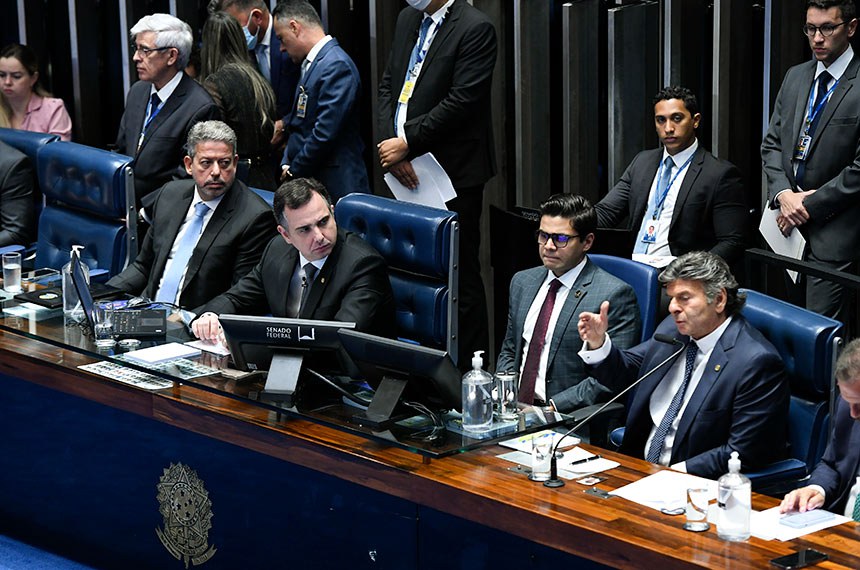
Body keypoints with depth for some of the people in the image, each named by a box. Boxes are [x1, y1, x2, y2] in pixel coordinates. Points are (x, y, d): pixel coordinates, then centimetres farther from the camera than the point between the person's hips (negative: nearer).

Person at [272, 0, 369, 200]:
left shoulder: (336, 66, -16)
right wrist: (287, 163, 9)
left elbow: (325, 133, -20)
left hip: (335, 185, -9)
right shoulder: (311, 64, 15)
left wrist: (295, 171, -11)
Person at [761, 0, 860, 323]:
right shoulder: (795, 77, 12)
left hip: (833, 232, -6)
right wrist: (783, 194, -4)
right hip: (789, 225, 6)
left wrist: (808, 206, -11)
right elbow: (772, 143, 13)